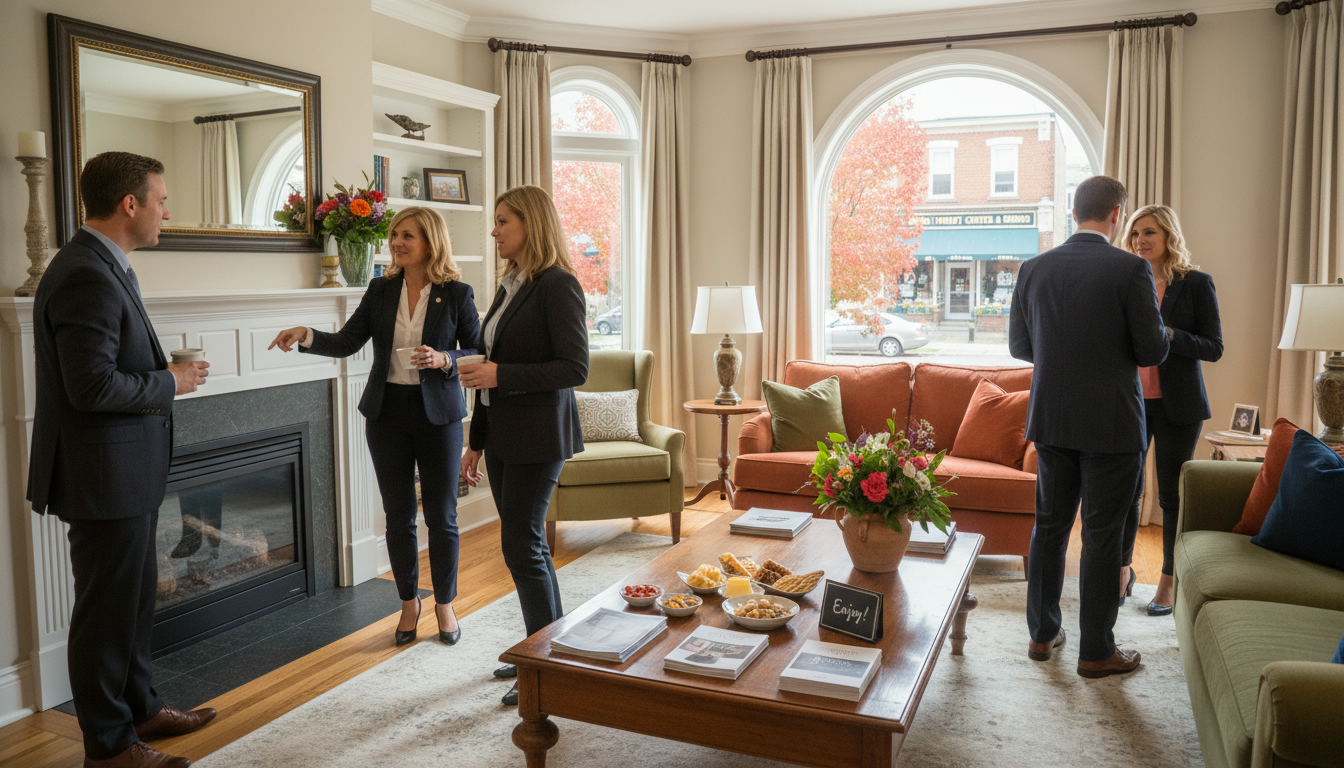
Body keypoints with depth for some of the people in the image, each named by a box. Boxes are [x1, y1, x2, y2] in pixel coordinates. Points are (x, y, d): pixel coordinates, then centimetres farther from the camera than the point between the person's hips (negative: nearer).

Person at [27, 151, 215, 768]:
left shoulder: (101, 267, 11)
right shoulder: (87, 277, -22)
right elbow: (93, 386, -27)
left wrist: (163, 376, 6)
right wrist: (171, 382, -15)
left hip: (127, 471, 10)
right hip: (105, 477, -10)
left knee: (134, 600, 21)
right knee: (107, 608, 4)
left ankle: (140, 709, 37)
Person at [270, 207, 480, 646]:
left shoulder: (456, 293, -5)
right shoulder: (381, 290, 5)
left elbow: (479, 353, -2)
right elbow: (347, 342, 1)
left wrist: (444, 359, -20)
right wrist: (306, 336, -15)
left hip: (438, 414, -3)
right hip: (388, 412, 3)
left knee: (441, 515, 6)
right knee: (398, 516, 10)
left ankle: (444, 604, 24)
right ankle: (409, 603, 27)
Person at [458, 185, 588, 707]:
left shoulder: (558, 285, -13)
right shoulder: (510, 287, 14)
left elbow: (575, 368, -18)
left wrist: (500, 375, -20)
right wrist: (476, 442, 17)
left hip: (538, 436, -9)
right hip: (503, 434, 9)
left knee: (521, 546, -5)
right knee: (527, 544, 14)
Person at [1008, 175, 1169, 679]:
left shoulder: (1034, 269, 1)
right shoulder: (1131, 269, -12)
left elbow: (1019, 346, 6)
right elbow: (1152, 352, -10)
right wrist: (1134, 332, 10)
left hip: (1051, 419, 4)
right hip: (1110, 423, -4)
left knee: (1049, 526, 14)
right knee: (1102, 536, 5)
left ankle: (1042, 634, 25)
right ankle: (1096, 651, 15)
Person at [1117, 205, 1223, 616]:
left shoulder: (1195, 283, -3)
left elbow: (1214, 347, -6)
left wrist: (1166, 334, -20)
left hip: (1175, 404, -3)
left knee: (1172, 494, 5)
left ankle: (1169, 581, 18)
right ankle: (1123, 571, 22)